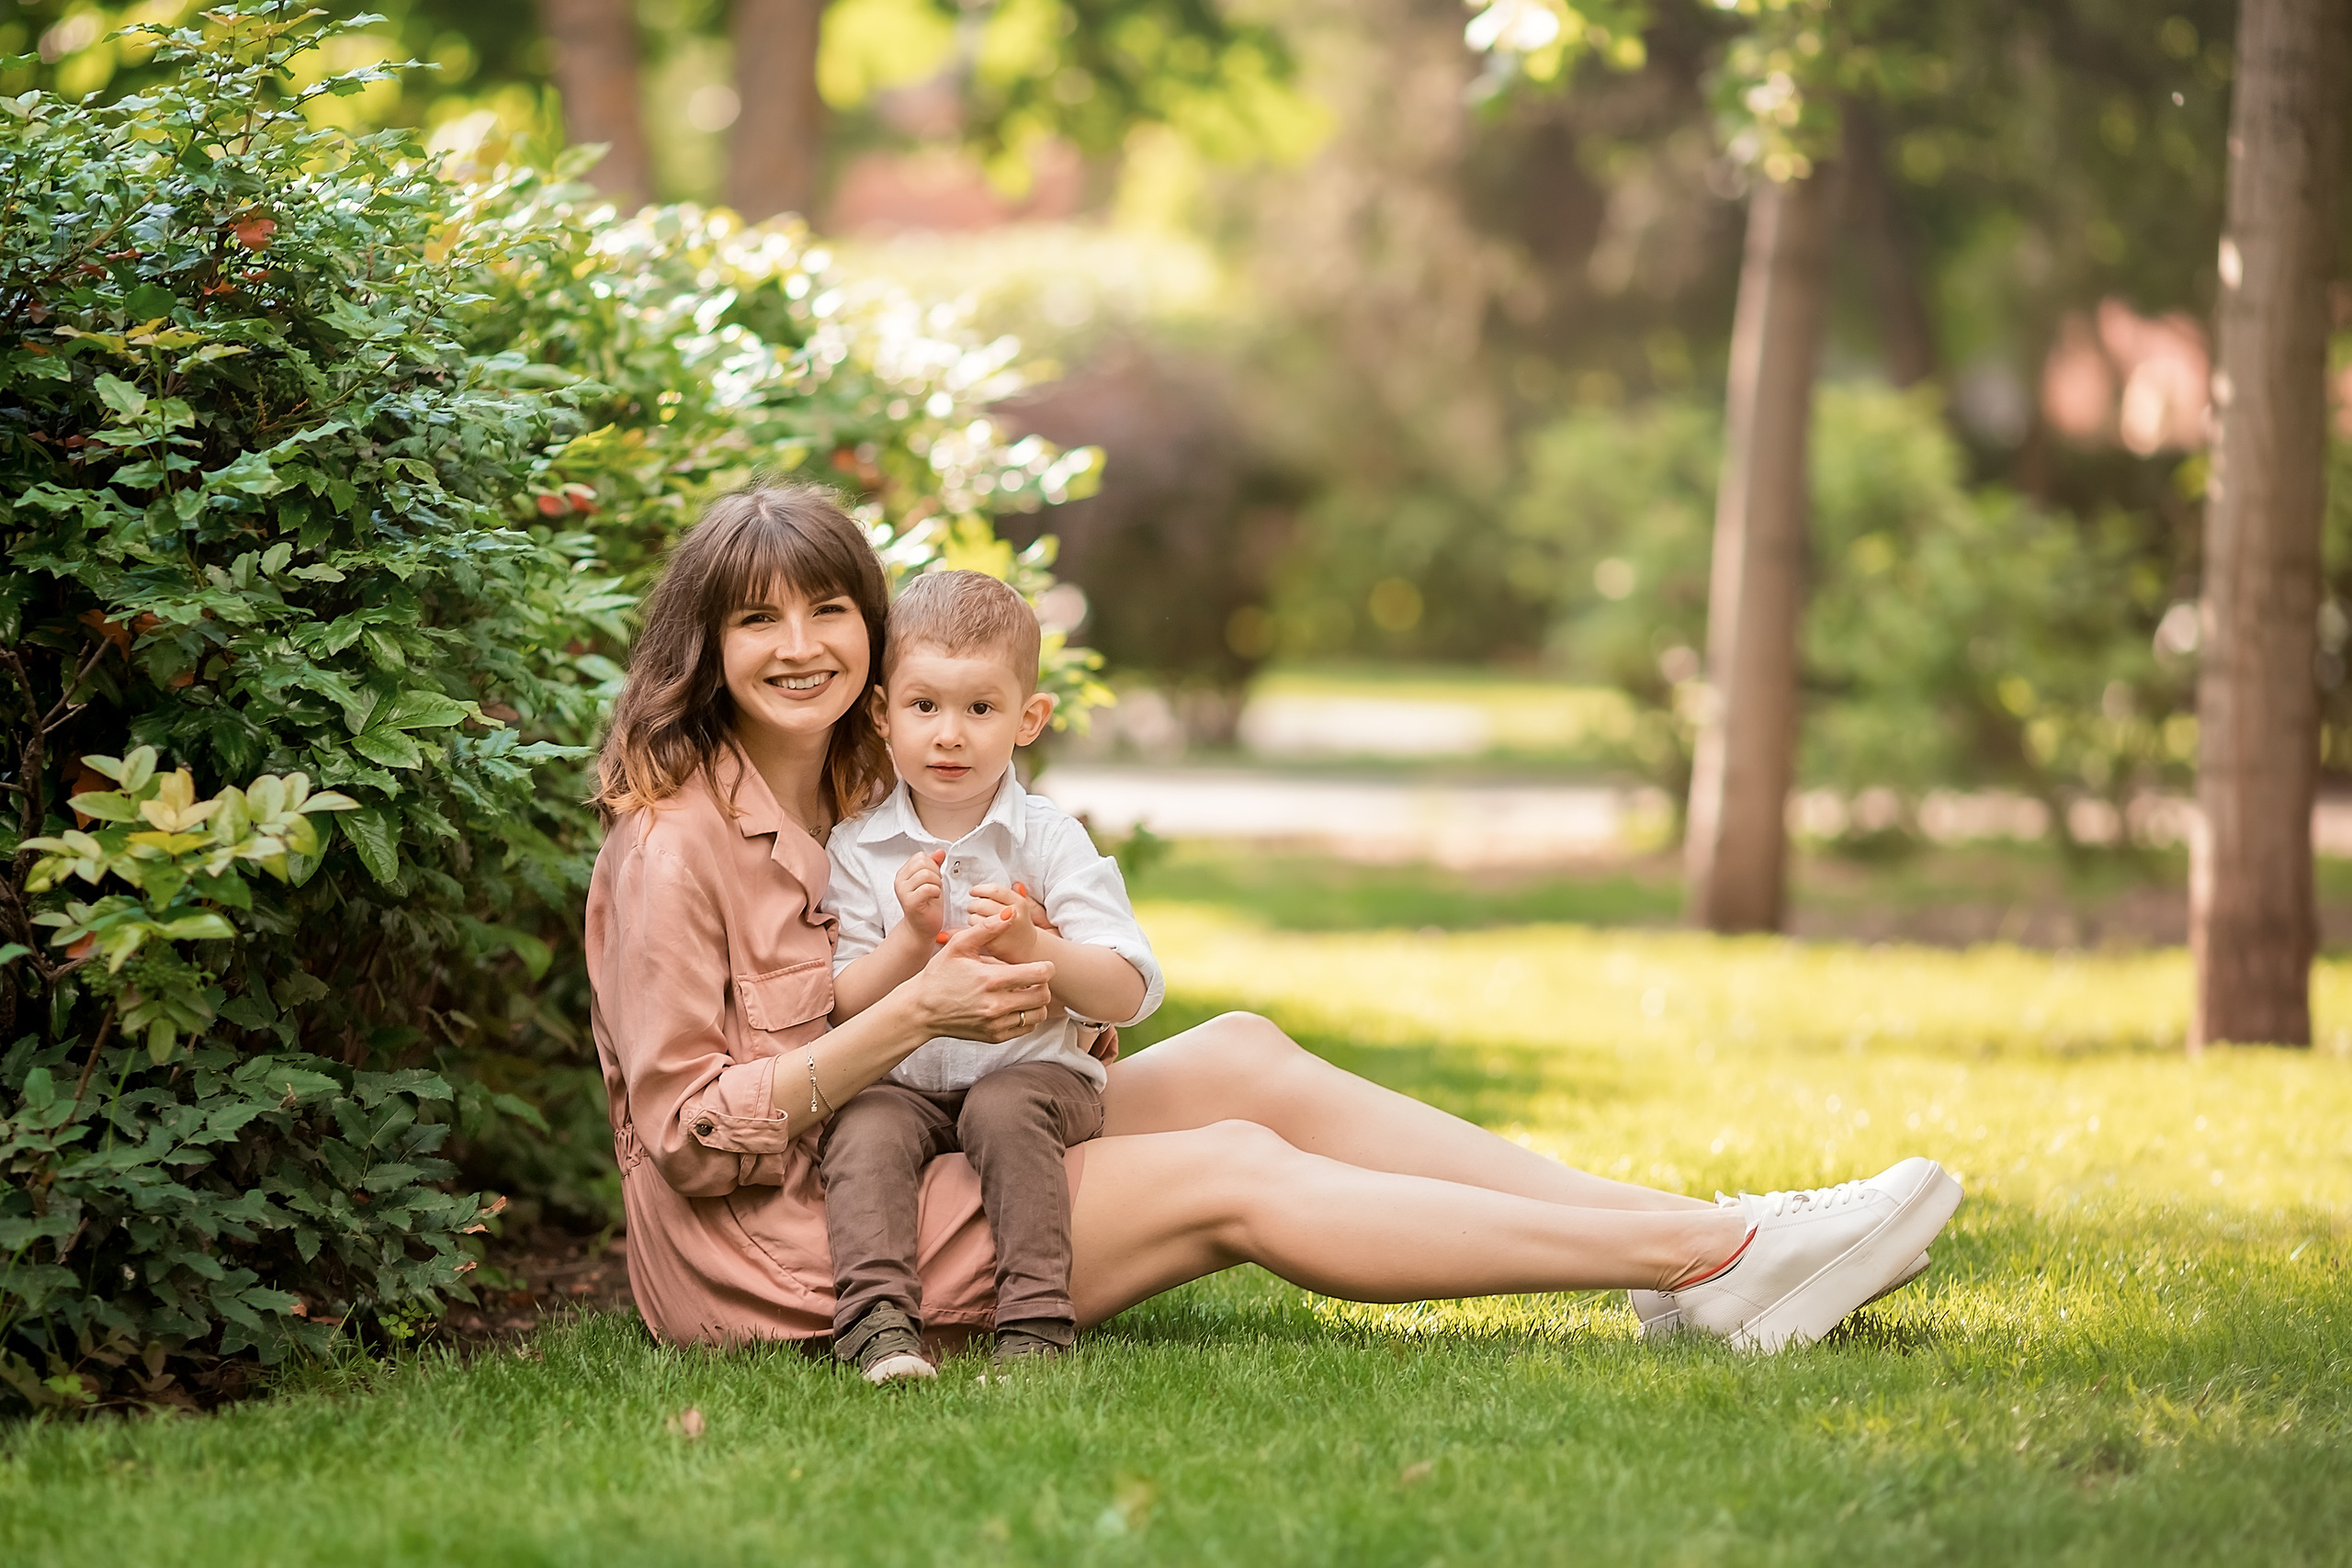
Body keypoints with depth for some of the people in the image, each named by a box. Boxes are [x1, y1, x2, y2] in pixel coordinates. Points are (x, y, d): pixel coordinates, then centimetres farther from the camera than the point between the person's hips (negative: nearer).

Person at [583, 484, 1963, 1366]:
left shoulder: (860, 801, 14)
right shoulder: (673, 850, -15)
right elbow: (692, 1137, -19)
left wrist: (1040, 981, -2)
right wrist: (915, 1013, -24)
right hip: (772, 1255, -9)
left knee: (1244, 1057, -5)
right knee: (1233, 1178, -17)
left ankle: (1707, 1242, -11)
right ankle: (1711, 1258, -17)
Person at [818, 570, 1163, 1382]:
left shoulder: (1049, 840, -1)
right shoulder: (853, 851, 2)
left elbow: (1129, 995, -6)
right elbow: (841, 1010, -2)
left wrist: (1032, 946, -23)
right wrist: (912, 939, -19)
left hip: (1033, 1071, -1)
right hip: (903, 1081, 1)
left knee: (1004, 1109, -32)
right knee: (861, 1126, -28)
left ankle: (1037, 1316, -32)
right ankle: (877, 1318, -37)